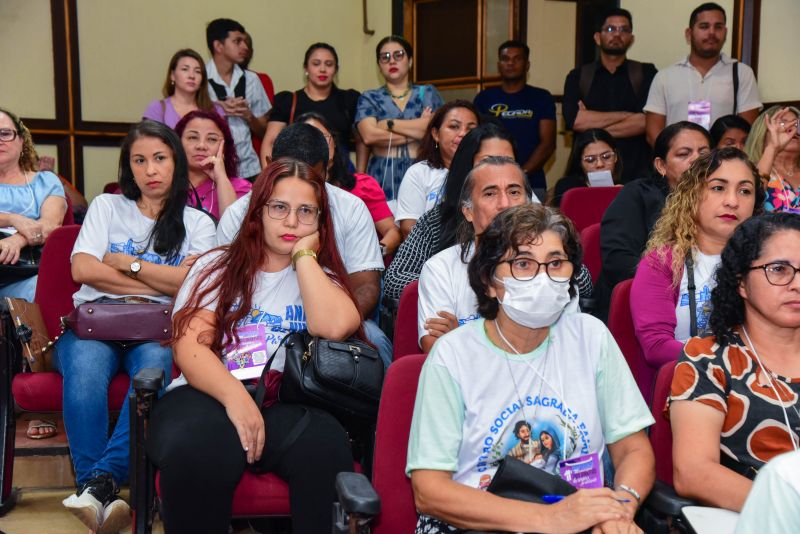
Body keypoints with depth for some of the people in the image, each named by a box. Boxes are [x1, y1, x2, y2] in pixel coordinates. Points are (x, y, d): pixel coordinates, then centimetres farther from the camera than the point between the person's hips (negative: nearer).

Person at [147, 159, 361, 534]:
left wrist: (303, 256, 2)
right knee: (198, 447, -36)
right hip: (210, 397, 0)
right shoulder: (217, 266, 14)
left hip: (289, 408, 0)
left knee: (324, 445, -36)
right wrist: (234, 396, -21)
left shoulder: (321, 277, 17)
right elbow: (189, 346, -2)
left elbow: (336, 327, -8)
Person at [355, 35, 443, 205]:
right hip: (383, 179, 0)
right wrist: (418, 129, -4)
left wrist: (389, 124, -4)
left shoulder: (427, 93, 13)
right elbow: (369, 135, -8)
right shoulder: (369, 98, 11)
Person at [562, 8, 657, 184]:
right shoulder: (578, 76, 10)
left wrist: (592, 123, -6)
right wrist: (625, 115, -7)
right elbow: (573, 120, -7)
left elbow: (647, 121, -8)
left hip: (636, 174, 0)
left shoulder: (646, 73, 7)